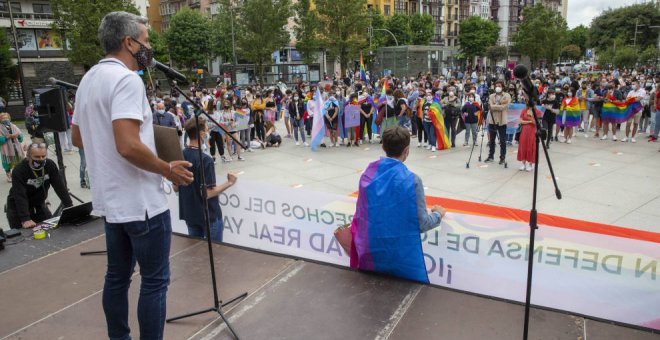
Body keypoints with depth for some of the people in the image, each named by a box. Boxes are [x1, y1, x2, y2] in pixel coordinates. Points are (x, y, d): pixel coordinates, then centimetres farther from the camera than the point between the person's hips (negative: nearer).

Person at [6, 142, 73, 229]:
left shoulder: (50, 165, -13)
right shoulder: (18, 171, -25)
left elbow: (60, 187, -15)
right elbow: (20, 197, -31)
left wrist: (70, 207, -24)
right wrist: (25, 220, -40)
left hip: (39, 205, 4)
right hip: (18, 208, -4)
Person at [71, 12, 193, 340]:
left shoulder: (88, 80, 12)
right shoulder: (126, 79, -18)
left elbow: (78, 137, 21)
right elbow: (128, 146, -29)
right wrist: (168, 170, -16)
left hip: (111, 200, 10)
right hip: (142, 202, -9)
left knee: (117, 276, 18)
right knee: (154, 282, 2)